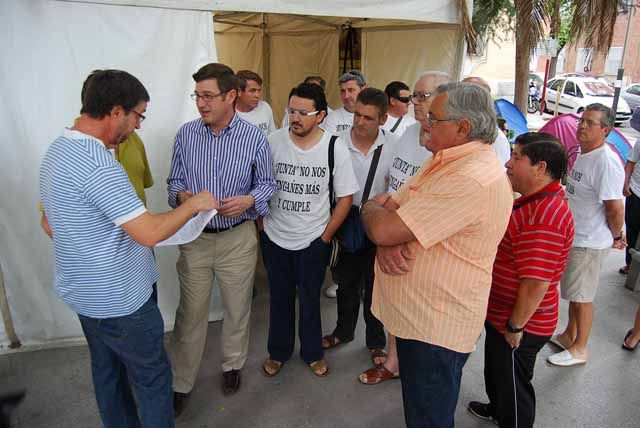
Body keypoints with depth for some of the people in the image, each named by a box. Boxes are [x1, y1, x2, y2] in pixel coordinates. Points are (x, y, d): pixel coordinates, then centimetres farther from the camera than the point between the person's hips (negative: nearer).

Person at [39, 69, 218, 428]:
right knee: (153, 378, 8)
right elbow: (150, 234, -29)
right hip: (119, 300, -10)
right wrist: (194, 204, -16)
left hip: (82, 291, 10)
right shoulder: (99, 166, -28)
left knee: (107, 370, 24)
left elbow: (50, 225, 14)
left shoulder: (57, 150, 4)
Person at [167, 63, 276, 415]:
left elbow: (267, 183, 1)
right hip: (194, 237, 1)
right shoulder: (185, 133, -2)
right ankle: (180, 383, 28)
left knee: (237, 310, 16)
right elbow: (174, 180, 7)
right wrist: (181, 195, -16)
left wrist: (249, 200, -20)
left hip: (237, 237, -1)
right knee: (190, 314, 10)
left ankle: (232, 365, 42)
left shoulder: (254, 137, -7)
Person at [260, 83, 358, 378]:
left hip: (314, 241, -1)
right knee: (279, 298, 18)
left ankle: (313, 353, 38)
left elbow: (345, 197, -6)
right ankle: (278, 351, 40)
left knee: (309, 300, 14)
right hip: (275, 237, 2)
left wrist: (326, 236, -6)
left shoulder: (335, 148, -12)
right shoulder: (273, 141, -9)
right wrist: (261, 224, -1)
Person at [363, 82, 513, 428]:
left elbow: (382, 228, -29)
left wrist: (372, 207, -6)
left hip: (436, 329, -9)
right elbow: (394, 208, 7)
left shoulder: (472, 179, -27)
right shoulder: (446, 160, 8)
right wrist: (388, 241, -16)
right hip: (418, 314, 9)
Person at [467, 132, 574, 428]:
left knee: (512, 384, 12)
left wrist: (515, 326, -20)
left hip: (518, 325, -10)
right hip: (501, 314, 10)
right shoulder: (537, 201, 5)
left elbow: (535, 284, -31)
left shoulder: (544, 217, -31)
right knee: (496, 371, 31)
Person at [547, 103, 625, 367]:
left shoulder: (606, 162, -24)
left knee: (582, 297, 5)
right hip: (573, 237, 9)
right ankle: (569, 336, 39)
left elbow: (615, 208, -24)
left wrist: (616, 237, -9)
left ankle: (579, 349, 22)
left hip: (589, 243, -9)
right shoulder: (583, 154, 7)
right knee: (573, 292, 21)